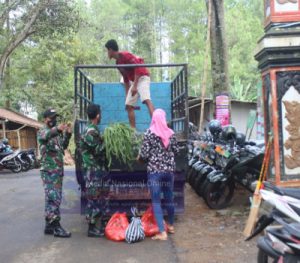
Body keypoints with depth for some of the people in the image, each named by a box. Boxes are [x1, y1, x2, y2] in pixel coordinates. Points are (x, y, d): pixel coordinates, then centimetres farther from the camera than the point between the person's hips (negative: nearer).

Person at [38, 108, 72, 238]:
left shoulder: (57, 133, 17)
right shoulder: (42, 131, -6)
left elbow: (63, 146, 20)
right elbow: (44, 136, -31)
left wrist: (67, 134, 3)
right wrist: (57, 129, -51)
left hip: (58, 170, 8)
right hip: (49, 171, -8)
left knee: (52, 198, 11)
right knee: (54, 199, -11)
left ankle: (49, 225, 18)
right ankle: (56, 227, -8)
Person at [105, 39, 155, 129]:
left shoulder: (125, 55, -11)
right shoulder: (118, 62, 15)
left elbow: (138, 67, -20)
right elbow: (126, 79, 22)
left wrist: (134, 86, -25)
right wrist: (127, 94, 22)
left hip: (142, 77, -10)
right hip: (134, 81, 10)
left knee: (146, 100, -29)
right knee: (128, 105, 4)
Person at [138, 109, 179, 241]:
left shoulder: (149, 133, -9)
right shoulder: (171, 133, 2)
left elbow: (144, 154, -10)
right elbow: (176, 150, 10)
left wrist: (139, 157, 11)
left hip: (154, 170, -4)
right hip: (169, 170, 4)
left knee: (156, 201, 0)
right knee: (169, 198, 18)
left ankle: (162, 232, -4)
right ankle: (170, 225, 34)